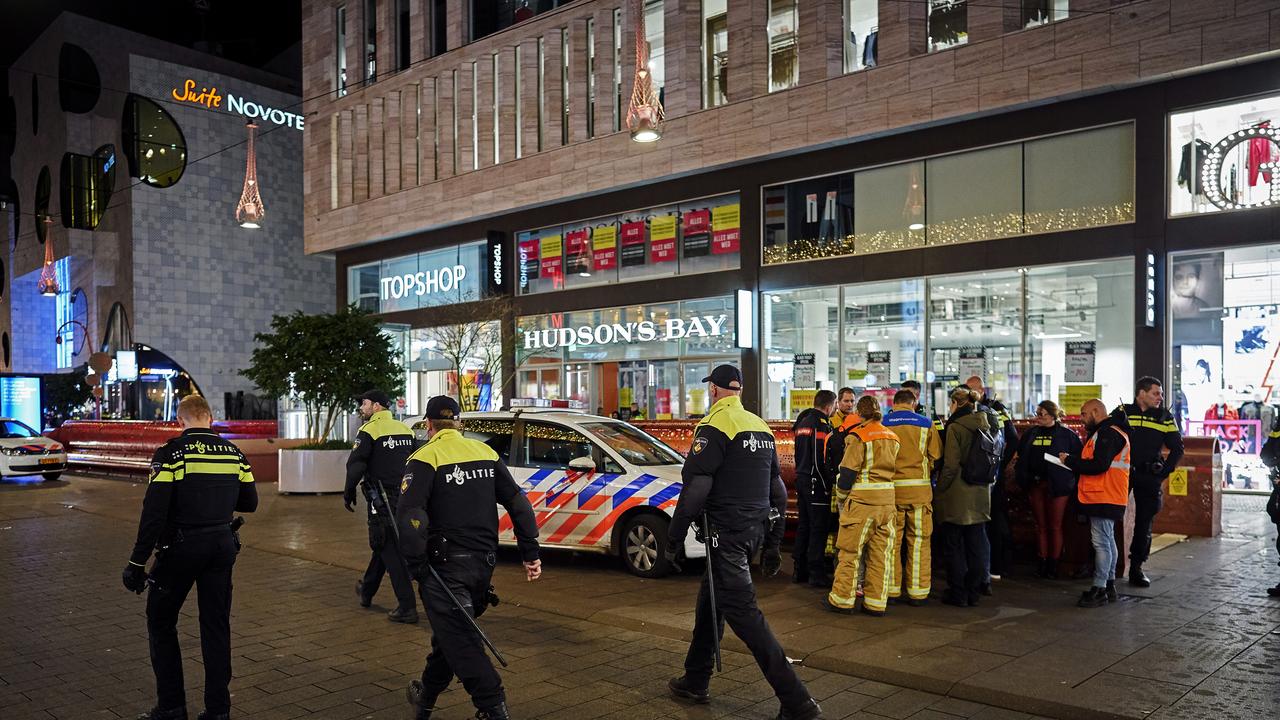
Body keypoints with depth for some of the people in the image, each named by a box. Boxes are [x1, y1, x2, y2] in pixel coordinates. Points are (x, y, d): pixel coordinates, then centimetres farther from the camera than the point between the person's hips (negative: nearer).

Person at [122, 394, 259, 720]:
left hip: (180, 547, -4)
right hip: (222, 545, 4)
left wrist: (138, 562, -11)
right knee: (216, 626, 12)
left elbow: (154, 512, -16)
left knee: (161, 623, 14)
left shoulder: (171, 454, -11)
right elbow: (249, 503, 10)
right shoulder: (234, 453, 3)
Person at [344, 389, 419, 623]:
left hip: (381, 499, -7)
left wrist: (348, 494, -1)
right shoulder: (406, 430, 10)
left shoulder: (369, 430, -10)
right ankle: (366, 591, 40)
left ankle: (407, 607, -6)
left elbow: (355, 465, -14)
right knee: (383, 545, 22)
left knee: (390, 551, -3)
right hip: (403, 498, 7)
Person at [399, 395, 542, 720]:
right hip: (484, 563, 7)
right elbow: (518, 502, 6)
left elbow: (409, 514, -21)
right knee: (451, 631, 20)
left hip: (445, 564, -6)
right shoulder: (485, 452, 9)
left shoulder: (426, 457, -8)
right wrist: (530, 552, 8)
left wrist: (416, 563, -13)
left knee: (459, 639, -3)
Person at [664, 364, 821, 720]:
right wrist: (773, 544, 22)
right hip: (756, 529, 9)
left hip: (727, 532, -9)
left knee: (740, 610, -6)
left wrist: (674, 537, -10)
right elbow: (777, 490, 17)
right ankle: (695, 681, 31)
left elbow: (695, 488, -18)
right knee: (710, 599, 20)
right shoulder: (761, 427, 14)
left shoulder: (715, 425, -12)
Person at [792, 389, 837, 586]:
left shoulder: (802, 422, 15)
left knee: (803, 526, 14)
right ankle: (816, 573, -1)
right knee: (818, 528, -3)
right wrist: (827, 485, -15)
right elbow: (822, 459, -20)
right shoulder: (822, 425, -15)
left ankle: (799, 570, 19)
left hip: (801, 480, 9)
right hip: (816, 482, -9)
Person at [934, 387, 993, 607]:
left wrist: (939, 490, -8)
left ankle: (958, 594, 10)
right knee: (976, 545, 12)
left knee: (953, 546, 5)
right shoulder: (985, 426, 7)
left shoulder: (955, 427, -13)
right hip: (980, 495, 7)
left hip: (957, 497, -6)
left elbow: (951, 465, -17)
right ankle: (973, 593, 19)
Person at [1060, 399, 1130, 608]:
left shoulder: (1108, 433, -15)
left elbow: (1099, 465, -23)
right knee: (1107, 541, 15)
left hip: (1104, 498, -11)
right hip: (1103, 497, 11)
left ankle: (1099, 590, -6)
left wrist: (1070, 460, -14)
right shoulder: (1106, 431, 19)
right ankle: (1109, 586, 23)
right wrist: (1073, 461, 3)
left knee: (1101, 542, -9)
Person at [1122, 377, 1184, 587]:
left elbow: (1177, 448, 11)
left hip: (1149, 477, 2)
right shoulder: (1122, 413, 0)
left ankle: (1136, 568, 14)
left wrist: (1164, 473, 1)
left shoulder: (1165, 418, 7)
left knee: (1144, 523, 5)